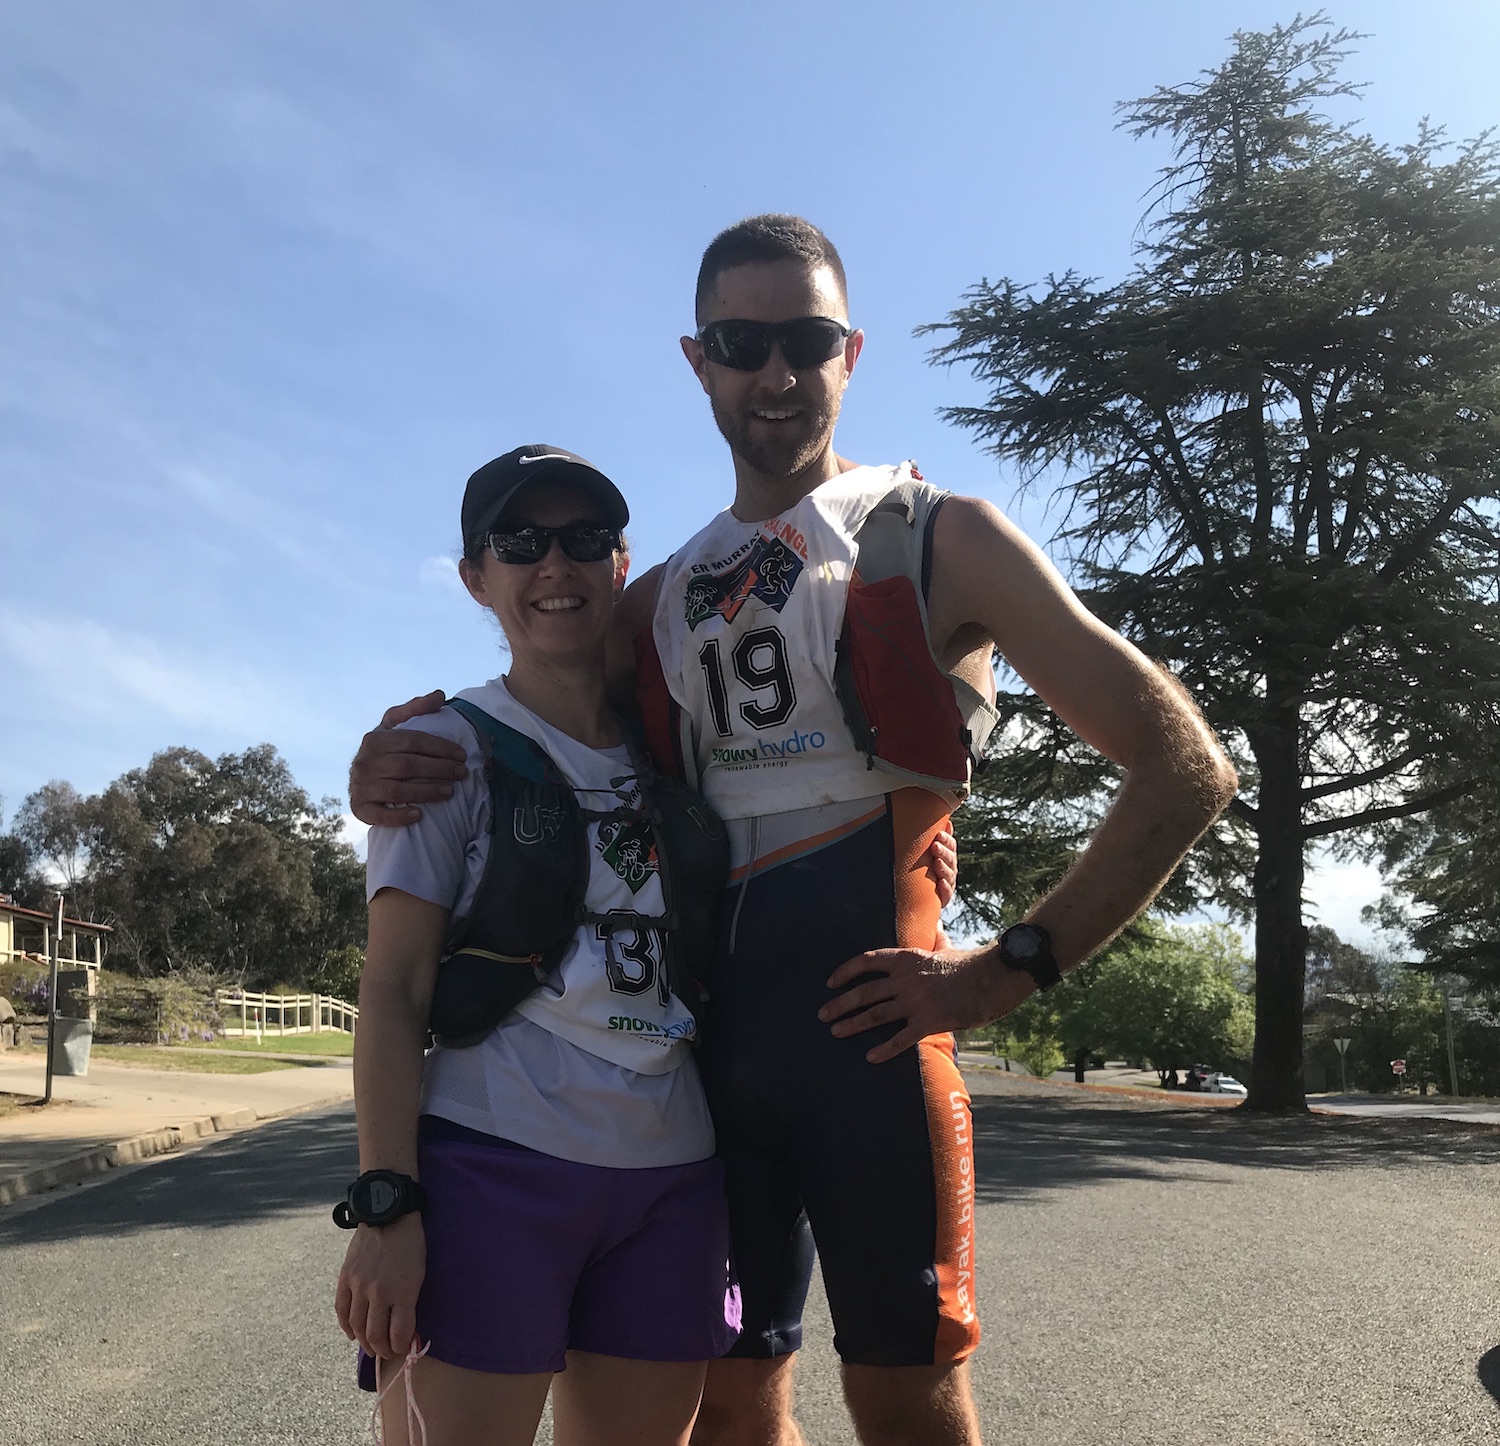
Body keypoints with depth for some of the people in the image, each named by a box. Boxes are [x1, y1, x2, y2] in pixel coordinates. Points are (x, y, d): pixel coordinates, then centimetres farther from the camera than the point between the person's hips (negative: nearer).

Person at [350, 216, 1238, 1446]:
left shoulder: (936, 540, 0)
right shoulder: (663, 597, 15)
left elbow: (1187, 770, -5)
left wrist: (1010, 968, -12)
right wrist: (393, 772, -3)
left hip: (865, 1026, -4)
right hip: (705, 1036, 5)